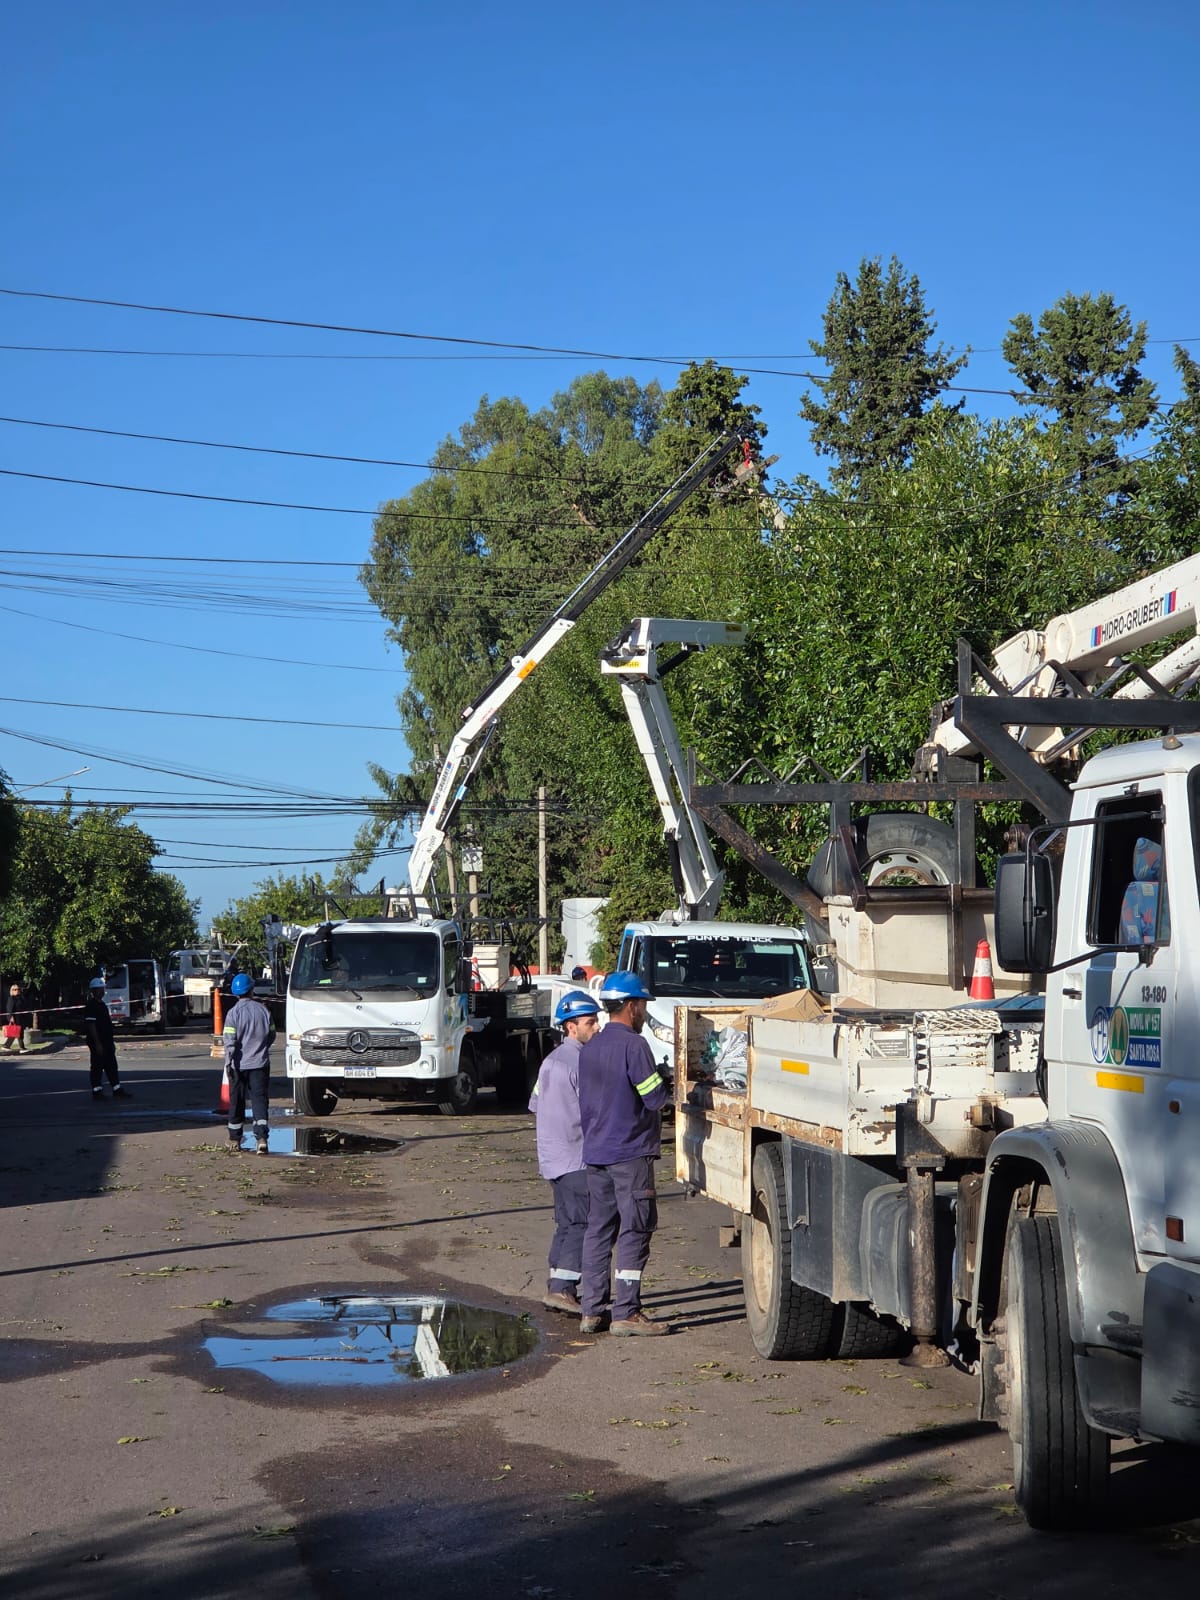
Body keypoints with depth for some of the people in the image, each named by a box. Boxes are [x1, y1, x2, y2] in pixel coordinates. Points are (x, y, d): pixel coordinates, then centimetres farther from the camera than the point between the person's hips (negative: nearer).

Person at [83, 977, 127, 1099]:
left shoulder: (102, 1004, 16)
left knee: (112, 1067, 10)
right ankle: (97, 1092, 4)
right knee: (97, 1067, -2)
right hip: (97, 1043, -10)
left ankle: (117, 1090, 14)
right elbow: (91, 1025, -20)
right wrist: (97, 1043, -24)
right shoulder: (91, 1006, -14)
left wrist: (111, 1042, 21)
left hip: (106, 1043, 10)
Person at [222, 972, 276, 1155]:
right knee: (259, 1099, -1)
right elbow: (272, 1036, 10)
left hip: (239, 1064, -1)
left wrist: (228, 1062, -9)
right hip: (260, 1063, 2)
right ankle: (261, 1137, -19)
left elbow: (230, 1041, -14)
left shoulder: (234, 1012, -9)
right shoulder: (263, 1010, 1)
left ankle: (235, 1139, 23)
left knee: (237, 1101, 11)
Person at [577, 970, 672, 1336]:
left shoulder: (589, 1048, 13)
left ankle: (590, 1310, 11)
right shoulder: (633, 1045, -13)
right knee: (635, 1231, -4)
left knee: (598, 1229, 10)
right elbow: (656, 1097, -15)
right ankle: (626, 1313, -5)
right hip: (630, 1153, -8)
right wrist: (669, 1084, 4)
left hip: (595, 1152, 8)